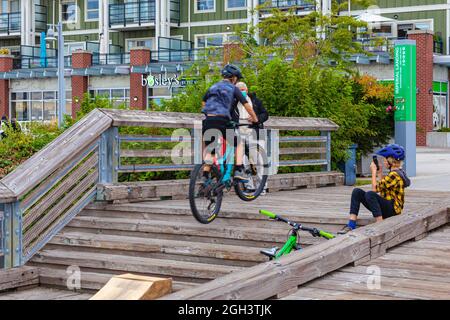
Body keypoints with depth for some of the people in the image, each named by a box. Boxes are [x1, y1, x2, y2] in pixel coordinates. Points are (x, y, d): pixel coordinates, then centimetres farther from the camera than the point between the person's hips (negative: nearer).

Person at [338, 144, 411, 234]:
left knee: (370, 194, -34)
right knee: (357, 192, -2)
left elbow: (375, 188, -18)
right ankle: (351, 225, -14)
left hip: (393, 209, -10)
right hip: (387, 205, 10)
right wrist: (380, 173, 13)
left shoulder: (394, 175, -17)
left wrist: (374, 171, -7)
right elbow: (382, 188, 17)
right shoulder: (395, 172, 15)